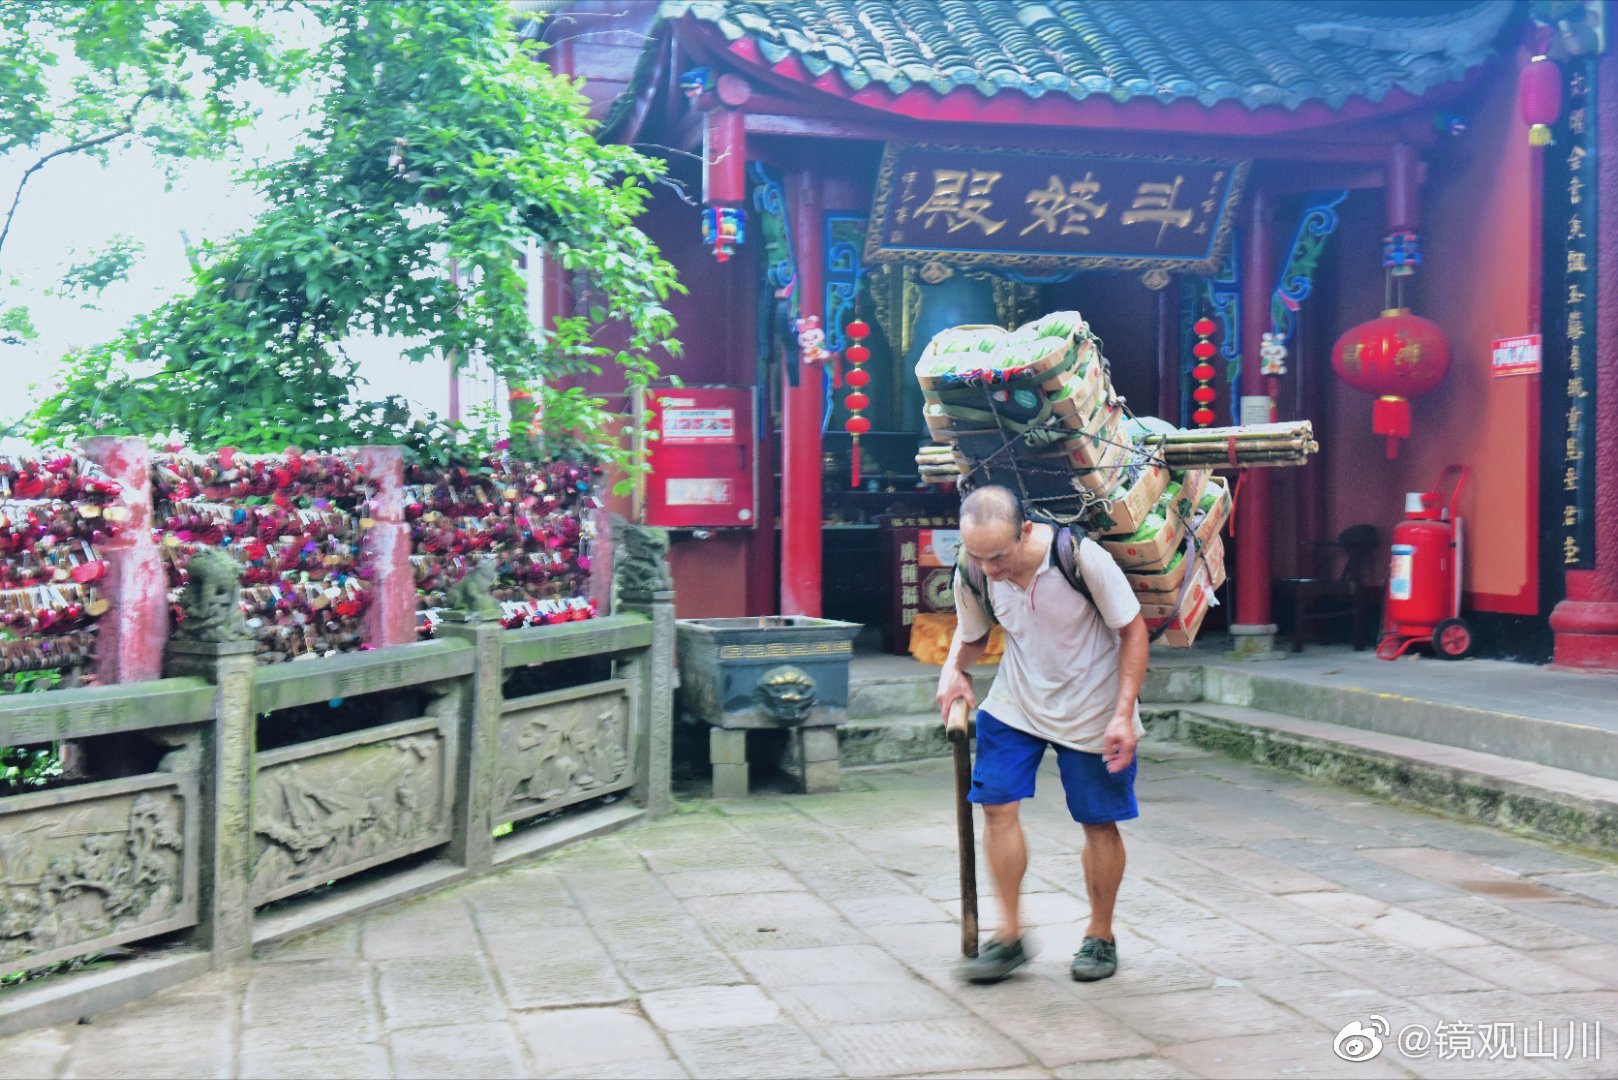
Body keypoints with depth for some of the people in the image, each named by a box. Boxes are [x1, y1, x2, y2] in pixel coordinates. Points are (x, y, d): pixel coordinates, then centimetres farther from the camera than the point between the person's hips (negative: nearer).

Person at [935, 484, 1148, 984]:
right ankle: (1009, 935, 5)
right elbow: (971, 636, 6)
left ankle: (1100, 937, 24)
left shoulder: (1081, 557, -27)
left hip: (1091, 709, -3)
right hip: (1015, 704, 3)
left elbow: (1133, 630, -14)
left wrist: (1123, 714, -19)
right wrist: (953, 668, -17)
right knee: (997, 805, -8)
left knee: (1098, 822, 5)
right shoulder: (972, 574, -16)